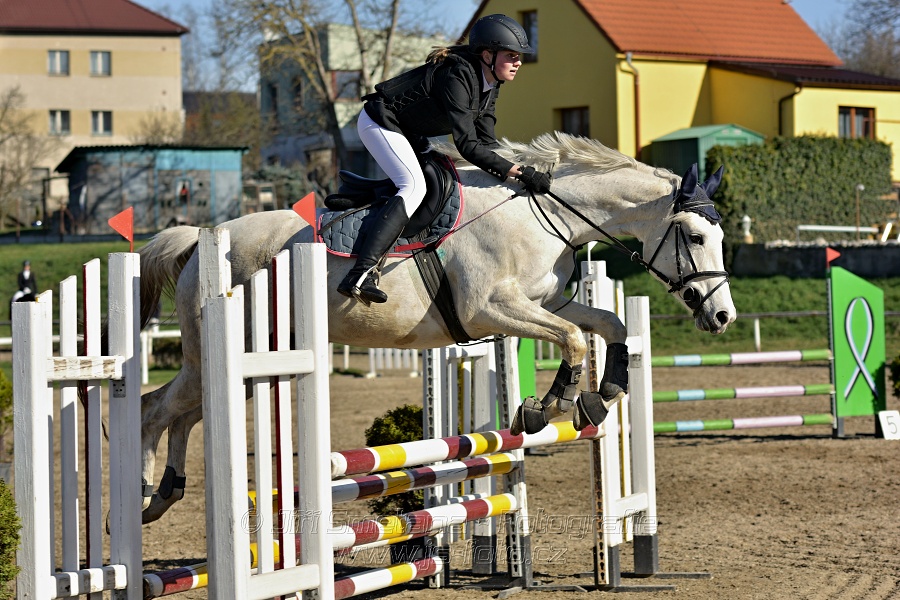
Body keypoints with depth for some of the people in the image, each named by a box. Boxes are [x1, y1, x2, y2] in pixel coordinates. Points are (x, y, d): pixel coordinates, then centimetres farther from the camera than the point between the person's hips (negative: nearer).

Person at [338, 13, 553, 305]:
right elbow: (468, 145, -36)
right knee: (414, 186, -26)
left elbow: (486, 143, 0)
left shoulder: (488, 85, -1)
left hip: (409, 133, 11)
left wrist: (519, 173, -14)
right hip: (380, 123, -11)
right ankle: (359, 276, -38)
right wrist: (520, 173, -39)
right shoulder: (457, 77, -30)